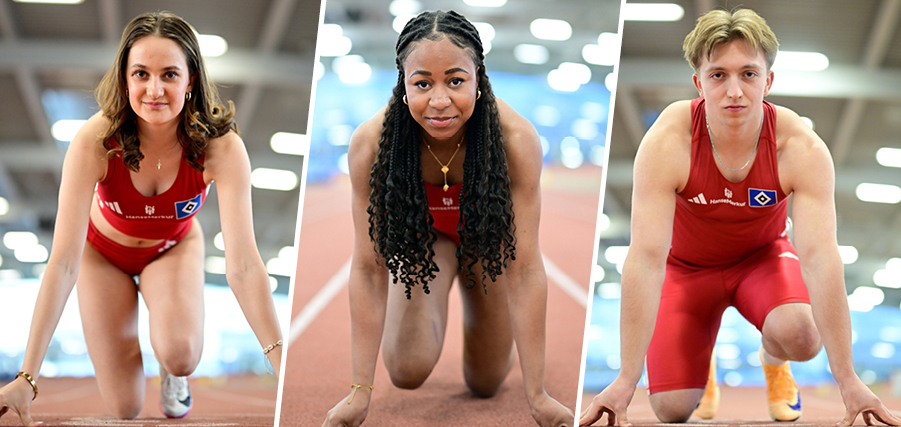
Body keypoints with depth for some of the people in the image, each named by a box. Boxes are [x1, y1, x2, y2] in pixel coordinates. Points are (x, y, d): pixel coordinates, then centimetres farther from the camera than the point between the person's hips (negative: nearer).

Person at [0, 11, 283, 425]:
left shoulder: (220, 146, -34)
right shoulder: (94, 142, -36)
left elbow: (243, 264, -36)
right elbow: (63, 263, -37)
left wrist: (284, 364, -44)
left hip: (175, 247, 0)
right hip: (104, 250, 0)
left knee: (180, 356, -30)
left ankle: (172, 371, 9)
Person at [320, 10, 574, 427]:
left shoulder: (515, 139, -39)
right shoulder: (370, 143, -36)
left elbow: (525, 268, -34)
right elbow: (368, 267, -28)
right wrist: (360, 391, -29)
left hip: (487, 235, 0)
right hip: (421, 236, 0)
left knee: (486, 383, 11)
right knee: (408, 371, -17)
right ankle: (437, 302, 18)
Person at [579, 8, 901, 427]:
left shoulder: (802, 149, -30)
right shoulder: (667, 144, -33)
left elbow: (820, 256, -34)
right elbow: (646, 258, -36)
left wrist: (848, 381, -37)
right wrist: (626, 380, -40)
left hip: (763, 255, 0)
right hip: (687, 265, 0)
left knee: (800, 336, -31)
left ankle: (773, 361, 10)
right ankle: (701, 365, 27)